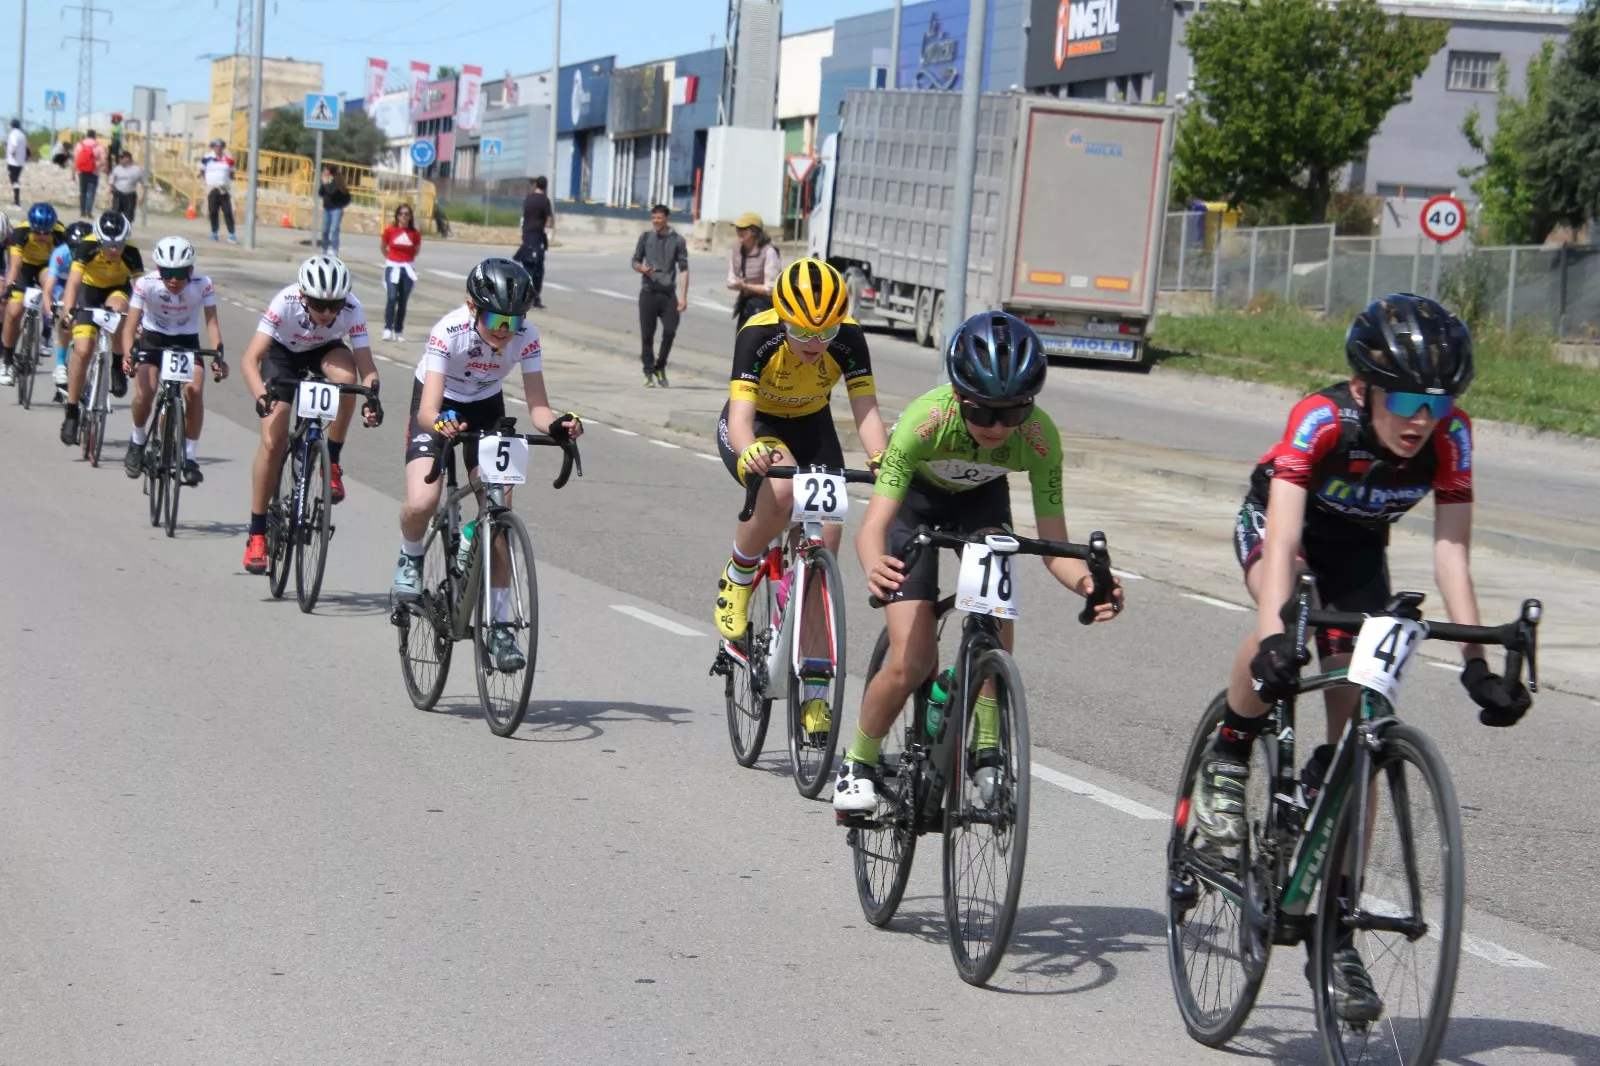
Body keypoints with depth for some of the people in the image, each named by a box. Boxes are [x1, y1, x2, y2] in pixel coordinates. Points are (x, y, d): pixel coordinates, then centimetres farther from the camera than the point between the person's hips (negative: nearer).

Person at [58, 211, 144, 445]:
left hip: (117, 291, 1)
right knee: (82, 351, -14)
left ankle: (118, 367, -15)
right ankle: (71, 413, -1)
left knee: (118, 306, -37)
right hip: (89, 293, 0)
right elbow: (73, 281, -38)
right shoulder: (87, 248, -30)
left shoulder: (131, 254, -28)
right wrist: (69, 311, -53)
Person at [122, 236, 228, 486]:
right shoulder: (146, 284, -24)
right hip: (153, 339, 0)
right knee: (144, 393, -22)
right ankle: (137, 442, 9)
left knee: (195, 392, -23)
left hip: (187, 341, 1)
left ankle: (190, 458, -9)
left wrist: (218, 354, -43)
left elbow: (211, 321, -27)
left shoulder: (202, 285, -22)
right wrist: (129, 353, -45)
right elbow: (132, 322, -27)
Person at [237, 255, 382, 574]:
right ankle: (256, 535, -2)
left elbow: (366, 366, -32)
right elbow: (250, 359, -38)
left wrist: (371, 397, -53)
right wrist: (262, 396, -55)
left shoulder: (352, 309, -31)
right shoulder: (286, 302, -35)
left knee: (346, 375, -36)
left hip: (326, 350, 1)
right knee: (273, 441, -14)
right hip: (283, 353, -1)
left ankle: (332, 462, -16)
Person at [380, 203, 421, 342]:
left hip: (408, 268, 2)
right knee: (392, 297, -16)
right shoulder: (390, 230, -6)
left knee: (403, 301, 5)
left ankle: (399, 331, 13)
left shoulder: (415, 233, -4)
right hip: (392, 267, -2)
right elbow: (382, 246, 11)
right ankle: (388, 329, -15)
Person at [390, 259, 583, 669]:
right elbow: (428, 410, -40)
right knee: (421, 503, -26)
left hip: (486, 409, 3)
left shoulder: (525, 337, -25)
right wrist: (441, 423, -63)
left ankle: (499, 625, 3)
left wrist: (557, 424, -49)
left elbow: (538, 407, -26)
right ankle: (411, 558, 9)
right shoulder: (449, 332, -34)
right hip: (439, 409, -2)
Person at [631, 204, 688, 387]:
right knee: (647, 334, 0)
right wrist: (642, 268, -11)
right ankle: (649, 373, 10)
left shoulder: (677, 240, 2)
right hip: (648, 292, 1)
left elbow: (683, 269, 2)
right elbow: (635, 261, 14)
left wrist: (683, 296, -5)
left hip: (668, 293, -1)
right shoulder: (646, 237, 7)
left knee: (670, 331, -11)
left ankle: (660, 367, 10)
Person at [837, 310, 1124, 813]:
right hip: (916, 494, -2)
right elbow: (873, 524, -45)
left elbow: (1053, 545, -30)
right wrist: (874, 567, -68)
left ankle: (987, 749, -12)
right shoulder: (925, 420, -41)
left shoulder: (1039, 436, -34)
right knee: (911, 663, -14)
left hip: (981, 496, 2)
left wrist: (1086, 581, -52)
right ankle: (858, 763, 10)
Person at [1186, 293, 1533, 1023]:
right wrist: (1275, 638, -59)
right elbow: (1283, 540, -44)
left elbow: (1451, 552, -29)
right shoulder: (1321, 421, -36)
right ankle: (1228, 757, -11)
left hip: (1357, 550, 3)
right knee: (1279, 640, -40)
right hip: (1273, 524, -3)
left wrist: (1476, 663, -39)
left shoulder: (1449, 436, -28)